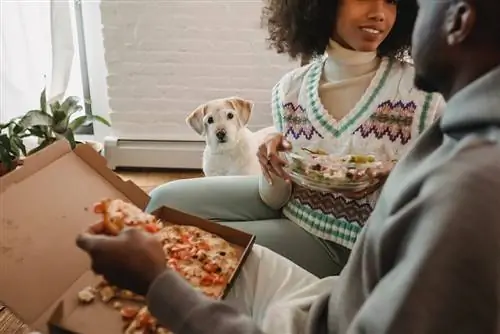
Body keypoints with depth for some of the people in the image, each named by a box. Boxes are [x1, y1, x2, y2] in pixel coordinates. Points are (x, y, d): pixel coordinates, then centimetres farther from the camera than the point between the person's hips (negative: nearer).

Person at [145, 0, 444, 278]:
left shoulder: (425, 95, -17)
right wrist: (274, 175, -22)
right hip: (289, 204, 4)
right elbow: (276, 199, -1)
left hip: (344, 246, -4)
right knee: (164, 200, -1)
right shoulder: (290, 90, -7)